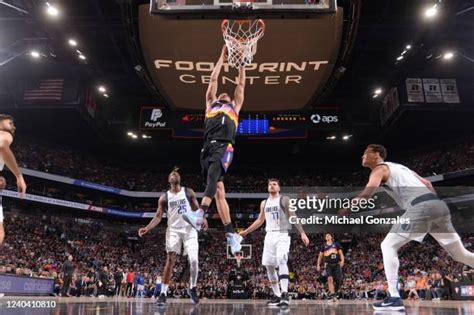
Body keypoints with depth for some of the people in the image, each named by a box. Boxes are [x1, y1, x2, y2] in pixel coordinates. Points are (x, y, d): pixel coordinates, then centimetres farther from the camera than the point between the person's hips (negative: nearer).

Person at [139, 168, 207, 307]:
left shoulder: (189, 192, 5)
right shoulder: (164, 197, 6)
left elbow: (197, 209, 5)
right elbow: (158, 216, 2)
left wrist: (203, 218, -16)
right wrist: (147, 228, -13)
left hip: (189, 229, 0)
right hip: (173, 230, 0)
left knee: (193, 260, -9)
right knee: (170, 261, -7)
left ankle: (192, 288, 14)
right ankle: (163, 294, -2)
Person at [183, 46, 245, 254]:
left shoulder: (235, 106, 32)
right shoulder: (210, 104, 33)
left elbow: (241, 84, 33)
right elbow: (213, 80, 35)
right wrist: (222, 56, 41)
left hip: (224, 146, -2)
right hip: (208, 146, 2)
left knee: (213, 173, -31)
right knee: (218, 190, -6)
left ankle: (200, 214, -48)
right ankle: (231, 234, -5)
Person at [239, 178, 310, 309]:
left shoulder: (284, 200, 0)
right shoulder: (264, 203, 15)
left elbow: (293, 217, -5)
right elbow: (260, 221, 23)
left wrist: (302, 233, -14)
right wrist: (246, 231, 22)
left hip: (282, 235, -6)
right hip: (269, 235, 6)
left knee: (281, 261, -24)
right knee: (269, 265, 3)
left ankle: (285, 294, -26)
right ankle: (277, 296, 14)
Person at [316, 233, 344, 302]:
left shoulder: (336, 244, 9)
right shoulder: (323, 246, 11)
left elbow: (341, 253, 6)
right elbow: (320, 256, 14)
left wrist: (342, 261, -11)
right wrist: (318, 265, 5)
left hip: (337, 264, 0)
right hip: (328, 265, 0)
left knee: (339, 280, -5)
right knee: (330, 279, -18)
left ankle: (335, 292, 20)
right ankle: (332, 294, -20)